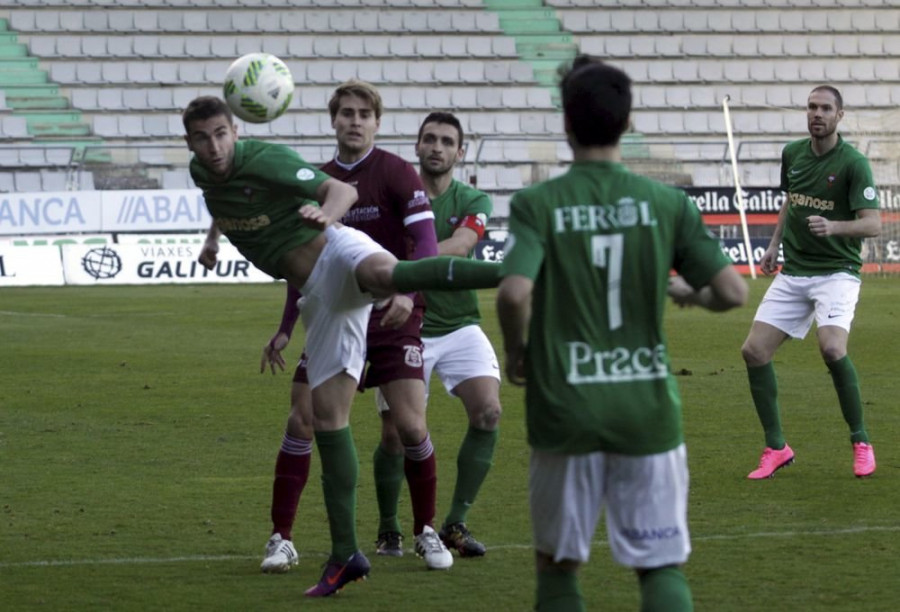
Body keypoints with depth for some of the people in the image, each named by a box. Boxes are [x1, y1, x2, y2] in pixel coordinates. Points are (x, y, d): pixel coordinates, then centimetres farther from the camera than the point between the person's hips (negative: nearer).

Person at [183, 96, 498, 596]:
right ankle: (346, 554, 2)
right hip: (318, 293, 7)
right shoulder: (203, 172, 9)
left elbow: (343, 191, -20)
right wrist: (214, 238, 23)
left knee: (385, 274, -45)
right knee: (327, 413, 0)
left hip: (336, 254, -7)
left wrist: (325, 213, -40)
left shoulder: (266, 160, -13)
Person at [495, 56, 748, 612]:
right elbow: (733, 292, -5)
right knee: (661, 566, 6)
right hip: (648, 408, 1)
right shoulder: (666, 203, -1)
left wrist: (516, 353, 0)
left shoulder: (537, 204, -6)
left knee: (557, 564, 15)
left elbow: (514, 294, -20)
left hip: (565, 409, -1)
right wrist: (692, 294, 17)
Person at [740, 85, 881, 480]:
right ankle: (776, 448, 9)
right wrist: (775, 244, 17)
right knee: (754, 351, -5)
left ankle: (861, 443, -9)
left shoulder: (853, 163, -12)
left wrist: (833, 226, -36)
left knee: (832, 348, -28)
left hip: (836, 272, -6)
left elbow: (873, 224, -19)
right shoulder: (793, 154, 6)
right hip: (792, 273, 6)